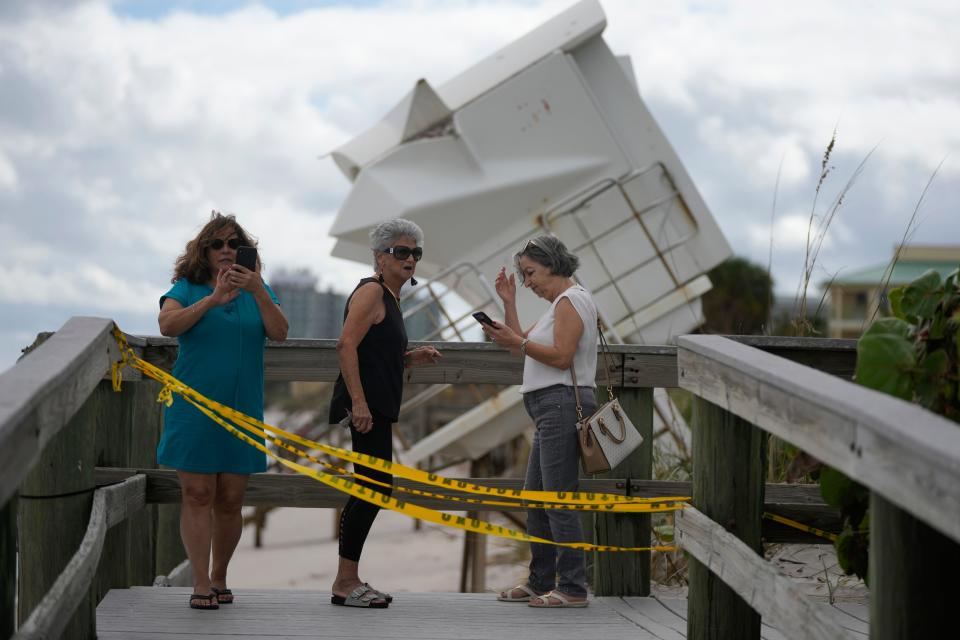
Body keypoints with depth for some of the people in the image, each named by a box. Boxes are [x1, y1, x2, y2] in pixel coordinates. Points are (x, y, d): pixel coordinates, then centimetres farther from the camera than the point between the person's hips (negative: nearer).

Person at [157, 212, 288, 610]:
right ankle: (201, 584, -7)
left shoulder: (257, 291, 10)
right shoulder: (188, 289, 3)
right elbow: (167, 325, -15)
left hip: (242, 410, 2)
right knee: (197, 495, -7)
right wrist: (214, 299, -24)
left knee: (230, 500, 4)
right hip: (193, 408, -2)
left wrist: (257, 291, -19)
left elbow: (279, 333, -5)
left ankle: (219, 578, 19)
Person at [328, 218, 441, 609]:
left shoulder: (389, 297, 21)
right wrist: (358, 401, -25)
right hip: (365, 406, -10)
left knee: (369, 491, 11)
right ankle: (345, 583, -9)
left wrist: (411, 358, 12)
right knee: (376, 488, -12)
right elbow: (346, 346, -19)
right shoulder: (372, 291, -8)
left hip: (375, 408, 10)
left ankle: (348, 582, 16)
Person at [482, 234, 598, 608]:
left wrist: (517, 341, -16)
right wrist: (509, 303, 16)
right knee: (535, 497, 14)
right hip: (552, 411, 11)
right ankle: (541, 583, 21)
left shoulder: (571, 301, -9)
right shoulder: (560, 304, 22)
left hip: (563, 405, -11)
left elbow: (561, 356, -19)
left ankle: (573, 588, -11)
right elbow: (525, 348, 21)